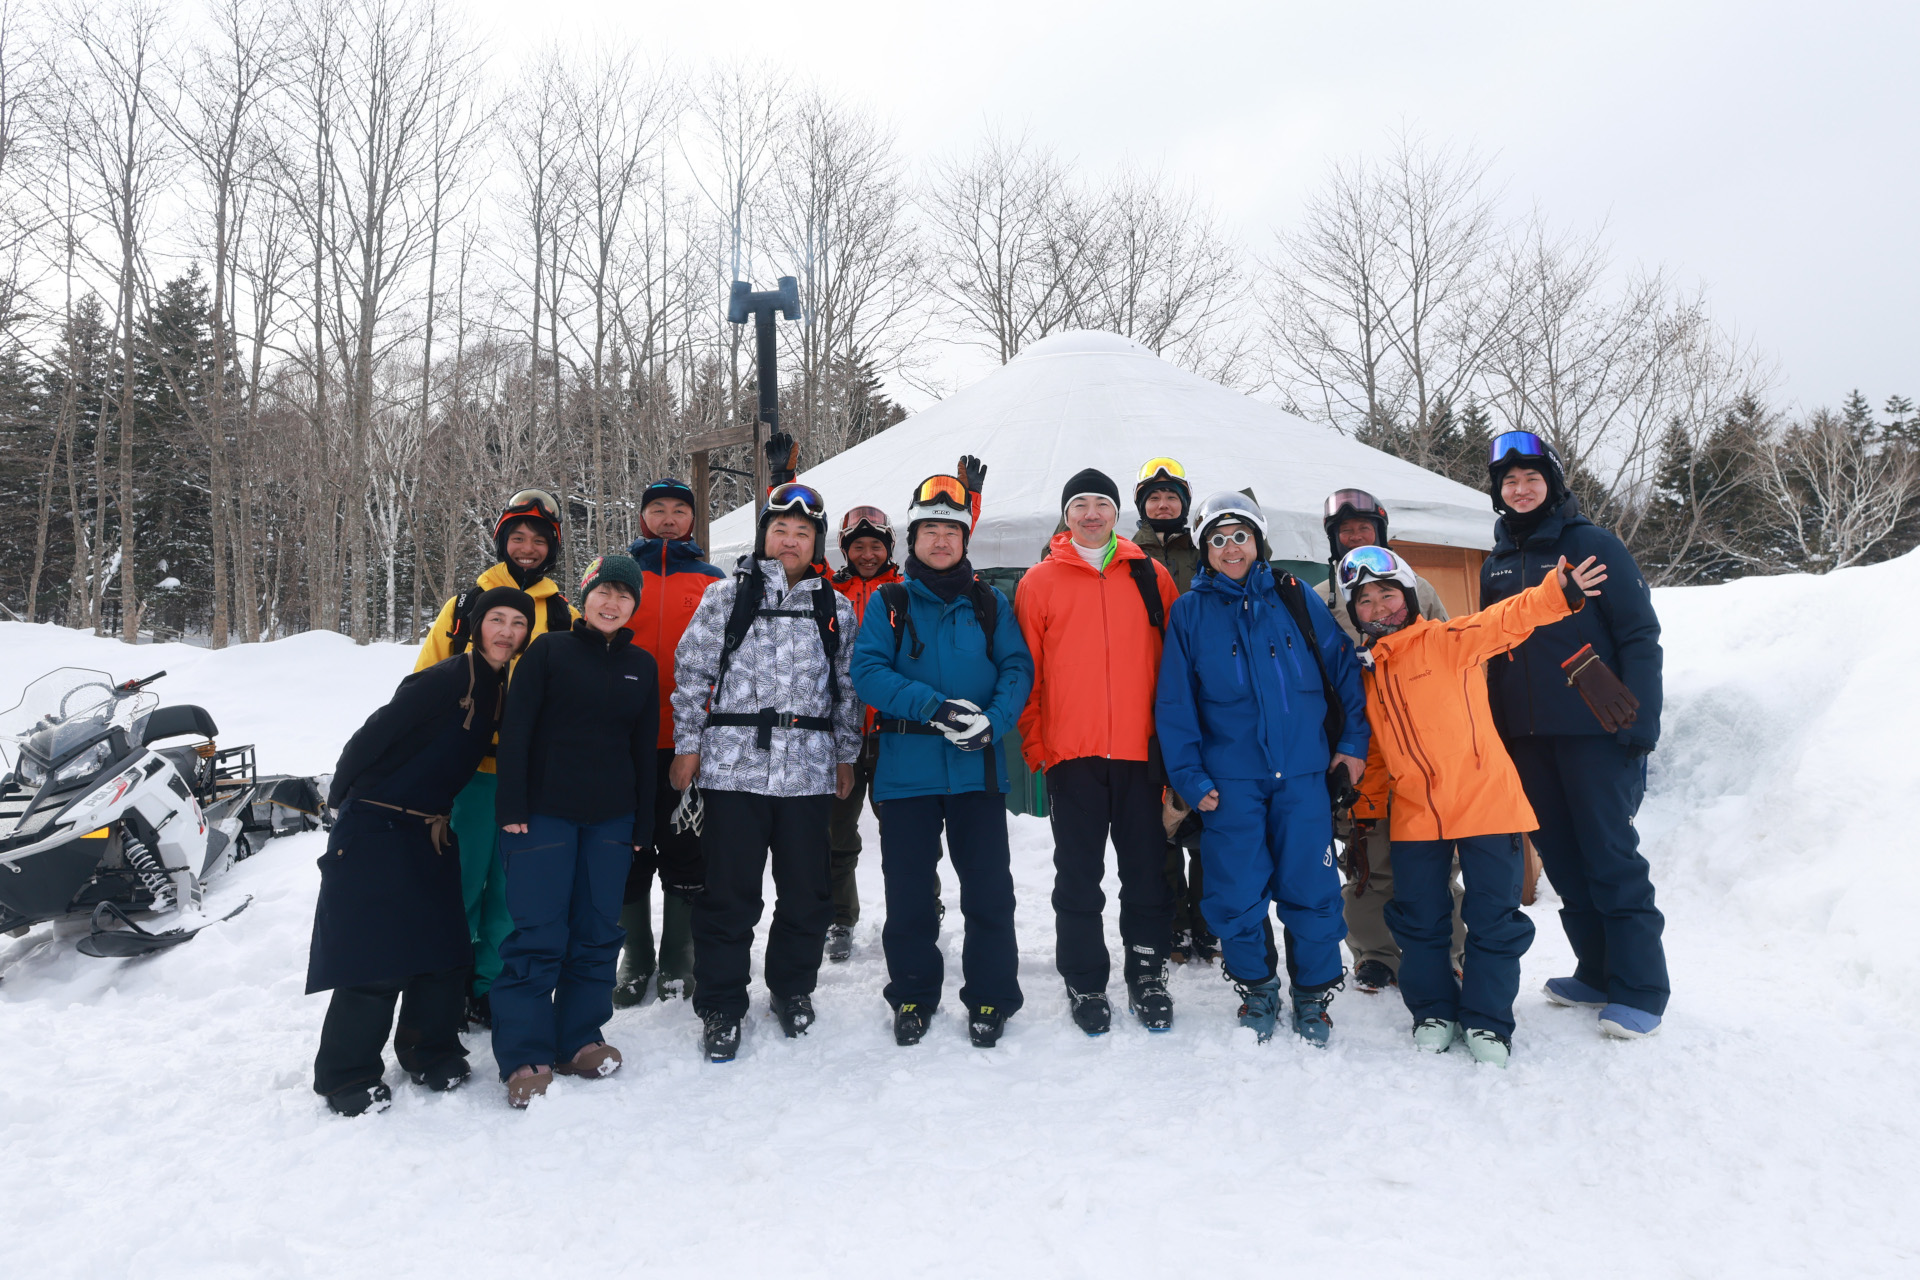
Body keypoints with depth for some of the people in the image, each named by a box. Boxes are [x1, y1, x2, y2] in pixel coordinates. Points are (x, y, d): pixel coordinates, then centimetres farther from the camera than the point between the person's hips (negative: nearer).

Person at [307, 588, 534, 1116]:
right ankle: (345, 1075, 13)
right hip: (376, 830, -7)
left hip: (429, 833, 8)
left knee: (445, 947, 9)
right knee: (378, 956, -4)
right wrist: (341, 797, -8)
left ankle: (430, 1051, 27)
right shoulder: (448, 677, -19)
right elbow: (377, 733, -17)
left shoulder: (499, 691, 6)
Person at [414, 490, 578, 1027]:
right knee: (460, 881, 4)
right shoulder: (465, 604, 7)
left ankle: (489, 988, 22)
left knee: (510, 888, 7)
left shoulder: (566, 616, 8)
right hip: (468, 768, -1)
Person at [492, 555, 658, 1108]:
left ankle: (577, 1040, 21)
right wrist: (511, 806, -11)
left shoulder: (642, 666, 10)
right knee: (538, 933, -4)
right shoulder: (548, 650, -1)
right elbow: (515, 729, -5)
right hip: (544, 812, -4)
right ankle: (524, 1056, 6)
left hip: (611, 818, 4)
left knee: (597, 933, 8)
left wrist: (643, 824, 10)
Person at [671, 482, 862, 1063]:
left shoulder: (836, 609, 12)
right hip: (733, 765, -2)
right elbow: (692, 673, 4)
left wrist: (846, 756, 13)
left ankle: (792, 988, 30)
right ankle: (720, 1006, 18)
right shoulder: (725, 596, 5)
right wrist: (687, 746, 0)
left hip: (809, 770, 2)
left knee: (808, 891, 9)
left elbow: (847, 689, 15)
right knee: (729, 894, 2)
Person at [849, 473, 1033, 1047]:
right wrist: (933, 706, -20)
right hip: (906, 768, 0)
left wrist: (992, 721, -18)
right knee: (908, 891, 9)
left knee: (989, 889, 4)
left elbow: (1018, 669, 2)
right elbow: (867, 671, -6)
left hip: (977, 767, 1)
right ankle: (912, 996, 26)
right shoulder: (888, 604, 6)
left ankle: (990, 997, 20)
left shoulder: (990, 604, 9)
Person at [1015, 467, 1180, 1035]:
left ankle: (1148, 976, 24)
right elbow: (1026, 671, 4)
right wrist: (1034, 744, -1)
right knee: (1078, 878, 7)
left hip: (1141, 751, 1)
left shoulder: (1152, 578, 9)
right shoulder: (1039, 582, 5)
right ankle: (1085, 984, 20)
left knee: (1147, 872, 9)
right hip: (1071, 753, -1)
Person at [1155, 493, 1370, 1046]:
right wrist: (1190, 776, -5)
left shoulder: (1296, 599, 7)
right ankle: (1257, 988, 26)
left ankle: (1313, 992, 24)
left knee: (1311, 890, 4)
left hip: (1303, 771, 1)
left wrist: (1354, 740, 3)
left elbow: (1344, 667, 9)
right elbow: (1175, 702, 1)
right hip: (1229, 777, 0)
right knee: (1238, 894, 3)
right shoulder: (1189, 612, 4)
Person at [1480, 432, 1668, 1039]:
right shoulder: (1497, 564, 14)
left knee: (1611, 856, -3)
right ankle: (1597, 973, 23)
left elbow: (1640, 636, -8)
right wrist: (1495, 732, 14)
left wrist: (1640, 722, -15)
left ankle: (1639, 989, 7)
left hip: (1594, 732, -6)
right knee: (1561, 857, 11)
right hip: (1527, 738, 6)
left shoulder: (1593, 544, -3)